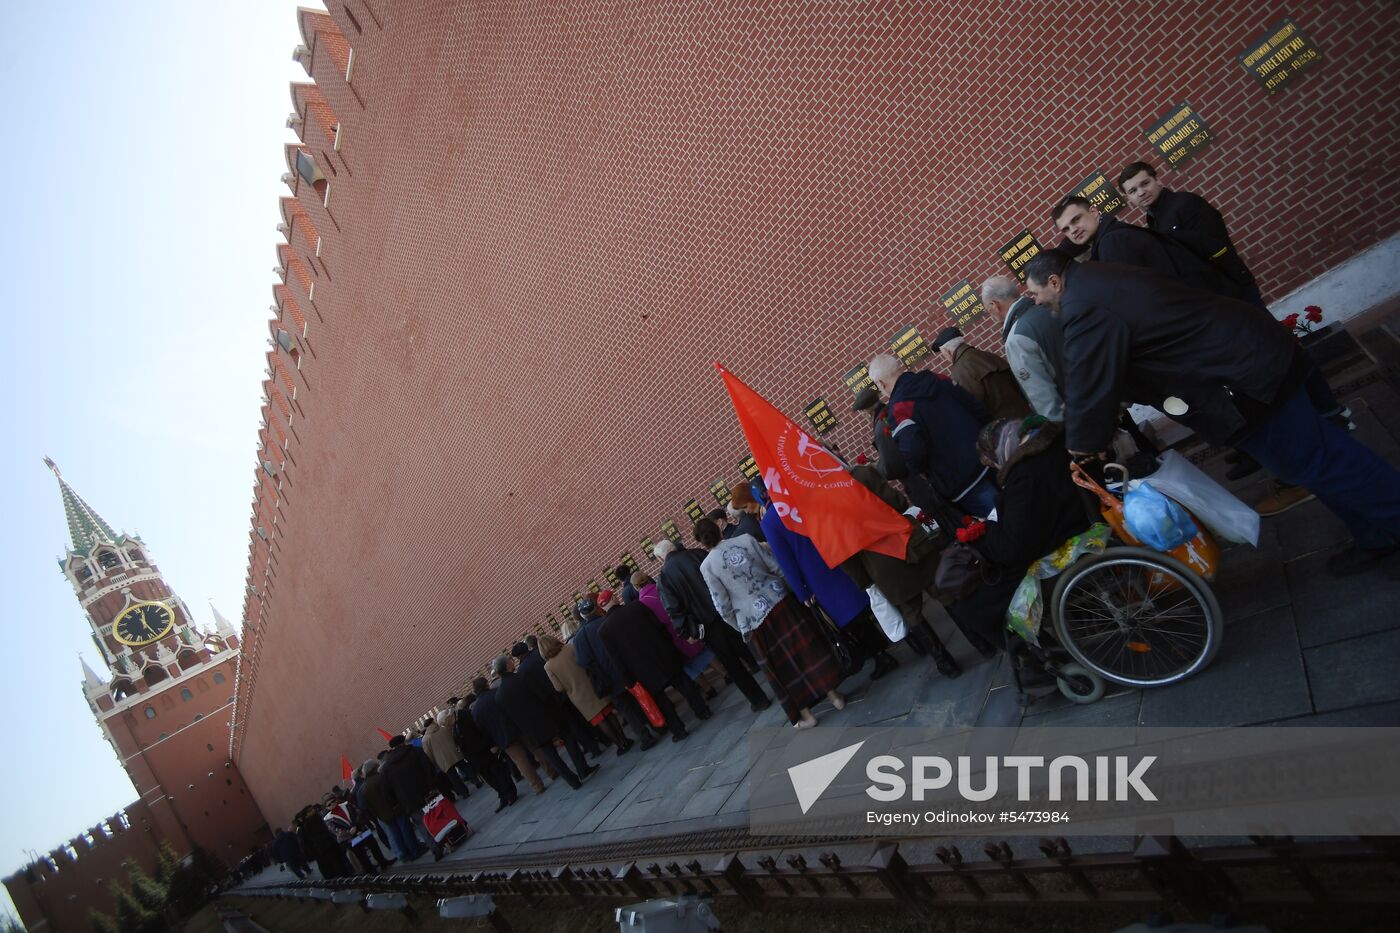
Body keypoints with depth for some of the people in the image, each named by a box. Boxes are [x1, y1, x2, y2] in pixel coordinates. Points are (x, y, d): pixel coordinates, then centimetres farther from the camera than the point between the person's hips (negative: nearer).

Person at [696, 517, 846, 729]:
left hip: (755, 618, -2)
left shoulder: (707, 566, -5)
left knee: (782, 664, 11)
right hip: (779, 599, 2)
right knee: (806, 644, 13)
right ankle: (833, 694, 20)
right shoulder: (745, 539, -1)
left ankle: (805, 715, 18)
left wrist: (741, 627, 11)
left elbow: (723, 606, -4)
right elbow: (777, 566, 1)